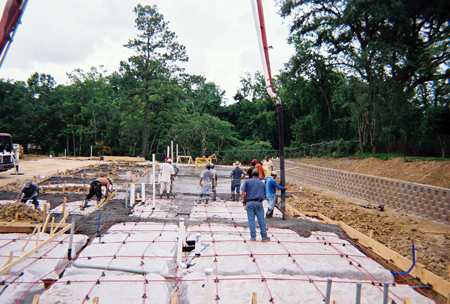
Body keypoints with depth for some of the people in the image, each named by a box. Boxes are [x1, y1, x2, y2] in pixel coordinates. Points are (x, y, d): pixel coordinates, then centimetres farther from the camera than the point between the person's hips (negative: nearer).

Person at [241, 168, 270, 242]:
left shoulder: (247, 182, 3)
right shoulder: (262, 183, 9)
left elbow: (243, 192, -4)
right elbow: (264, 195, 10)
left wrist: (243, 200, 8)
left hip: (249, 202, 0)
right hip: (259, 203, 1)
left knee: (251, 220, 5)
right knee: (261, 220, 7)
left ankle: (253, 237, 9)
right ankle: (264, 237, 13)